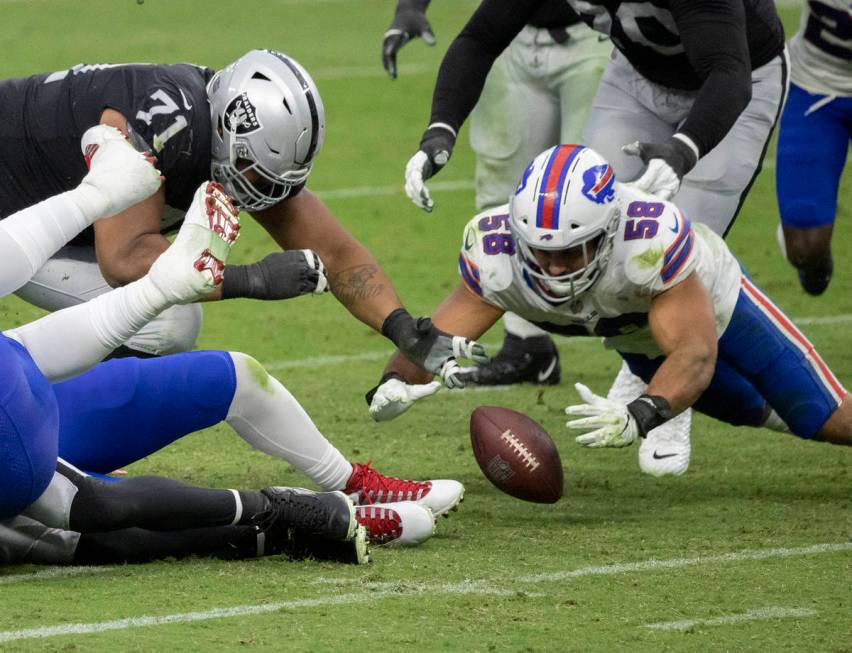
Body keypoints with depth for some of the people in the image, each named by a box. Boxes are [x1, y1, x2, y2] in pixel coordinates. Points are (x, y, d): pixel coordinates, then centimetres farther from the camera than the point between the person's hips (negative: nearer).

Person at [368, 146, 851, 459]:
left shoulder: (652, 240, -50)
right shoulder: (497, 257, -38)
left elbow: (695, 353, -49)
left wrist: (639, 416, -67)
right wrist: (396, 382, -57)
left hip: (709, 299, -4)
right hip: (636, 336, 4)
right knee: (750, 411, 24)